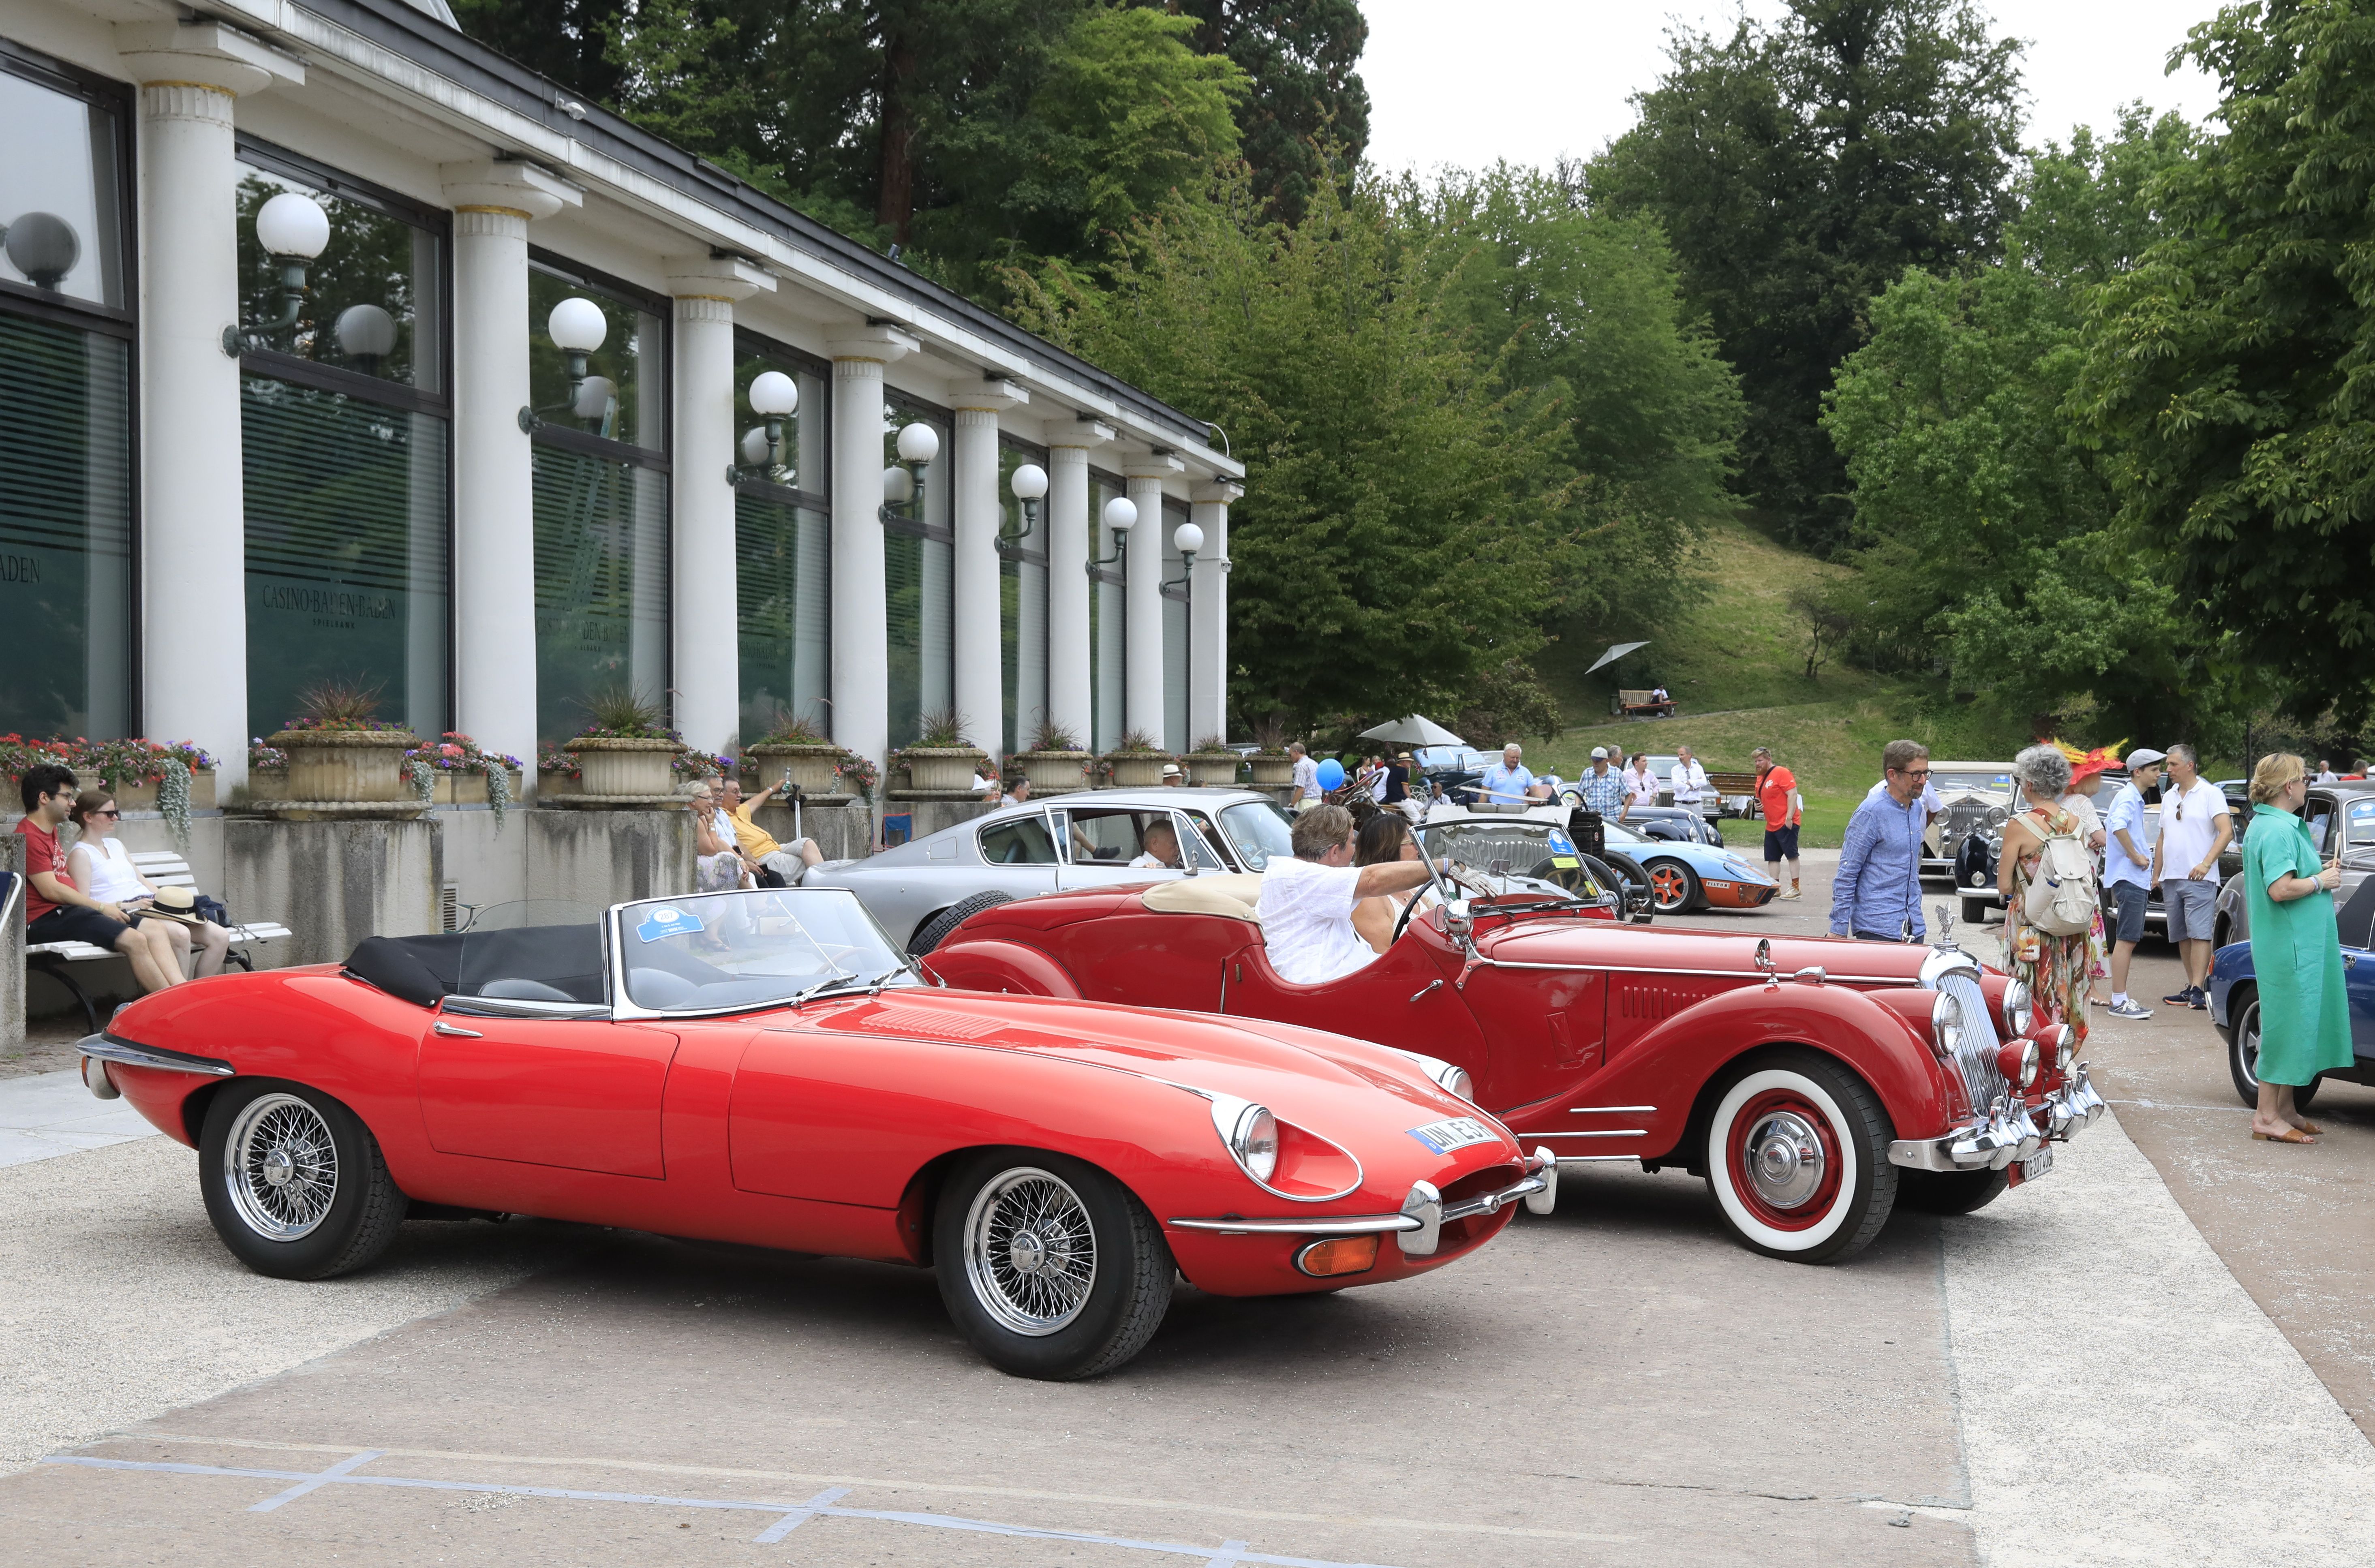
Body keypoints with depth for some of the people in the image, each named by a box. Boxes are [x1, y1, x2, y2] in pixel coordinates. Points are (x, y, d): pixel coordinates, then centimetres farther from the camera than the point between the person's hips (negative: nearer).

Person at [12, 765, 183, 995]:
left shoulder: (50, 830, 21)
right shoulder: (29, 838, -11)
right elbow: (51, 891, -16)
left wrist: (106, 906, 10)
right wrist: (101, 907, -10)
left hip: (66, 910, 11)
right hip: (47, 919, -11)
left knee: (154, 930, -2)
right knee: (134, 940, -25)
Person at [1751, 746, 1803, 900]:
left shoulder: (1781, 773, -10)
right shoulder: (1760, 778, 16)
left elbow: (1793, 795, -16)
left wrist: (1789, 818, -22)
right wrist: (1758, 806, 5)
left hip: (1787, 824, -9)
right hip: (1771, 826, 9)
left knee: (1791, 854, -7)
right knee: (1772, 858, 7)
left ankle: (1796, 888, -6)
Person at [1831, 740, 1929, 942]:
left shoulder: (1917, 808, 12)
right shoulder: (1871, 812, -12)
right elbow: (1846, 875, -12)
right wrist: (1839, 931, -14)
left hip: (1914, 930, 7)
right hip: (1877, 931, -7)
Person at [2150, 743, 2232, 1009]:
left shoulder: (2211, 793, -2)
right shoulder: (2168, 797, 18)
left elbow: (2226, 832, -11)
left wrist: (2206, 864, -22)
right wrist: (2156, 875, 18)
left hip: (2199, 878, -7)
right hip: (2171, 878, 7)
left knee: (2199, 933, -11)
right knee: (2182, 937, 7)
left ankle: (2198, 990, -16)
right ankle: (2191, 987, 10)